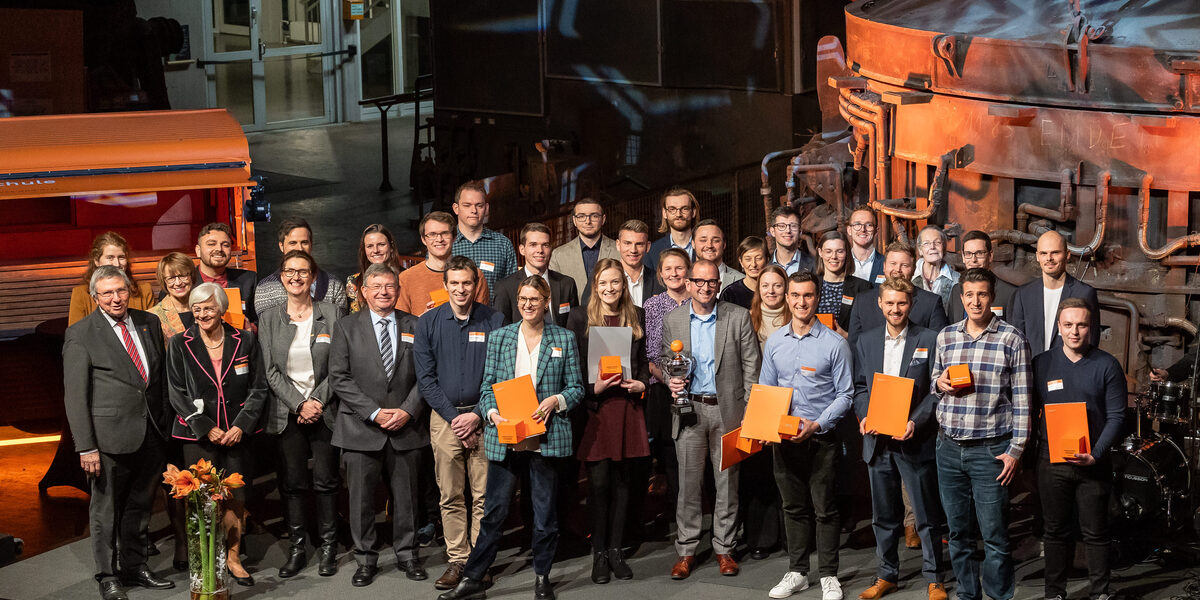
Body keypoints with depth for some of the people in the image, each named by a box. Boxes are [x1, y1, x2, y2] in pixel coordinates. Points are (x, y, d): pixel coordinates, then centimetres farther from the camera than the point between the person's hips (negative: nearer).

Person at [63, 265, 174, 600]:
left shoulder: (149, 323, 9)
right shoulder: (80, 334, -6)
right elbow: (75, 395, -8)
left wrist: (166, 422, 9)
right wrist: (85, 446, -13)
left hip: (151, 433, 5)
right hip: (110, 434, -5)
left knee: (140, 505, 15)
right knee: (106, 509, 4)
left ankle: (134, 566, 29)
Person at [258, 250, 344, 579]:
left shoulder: (333, 314, 2)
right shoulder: (268, 318, 6)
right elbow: (271, 370, 1)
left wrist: (318, 401, -10)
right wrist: (299, 404, -10)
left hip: (324, 411, -1)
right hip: (286, 412, 1)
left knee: (326, 481, 1)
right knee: (291, 483, 3)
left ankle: (328, 549, 11)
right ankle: (296, 549, 11)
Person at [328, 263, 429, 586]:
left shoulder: (414, 326, 8)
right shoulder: (346, 327, 2)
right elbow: (339, 378, -4)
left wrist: (408, 411, -9)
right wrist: (374, 412, -12)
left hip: (405, 427, 1)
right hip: (361, 428, -1)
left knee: (405, 496, 9)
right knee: (361, 497, 3)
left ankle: (407, 554, 22)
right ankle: (365, 559, 15)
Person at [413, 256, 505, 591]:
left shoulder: (494, 322, 2)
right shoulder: (428, 323, 3)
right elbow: (426, 377, 1)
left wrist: (476, 415, -9)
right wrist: (454, 417, -7)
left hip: (483, 417, -1)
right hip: (445, 417, 1)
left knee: (484, 495, 0)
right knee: (451, 496, 3)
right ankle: (457, 560, 10)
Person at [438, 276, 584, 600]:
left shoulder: (564, 339, 6)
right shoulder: (499, 337, 9)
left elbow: (576, 387, 7)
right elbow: (487, 385, 8)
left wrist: (556, 400, -13)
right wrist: (492, 413, -10)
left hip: (547, 438, 0)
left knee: (546, 511, 6)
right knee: (494, 511, 3)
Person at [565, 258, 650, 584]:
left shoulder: (636, 317, 11)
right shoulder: (580, 317, 1)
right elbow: (571, 365, -1)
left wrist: (642, 384, -2)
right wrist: (593, 388, -15)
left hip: (627, 406, 3)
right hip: (595, 407, -3)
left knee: (622, 480, 6)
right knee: (599, 482, -4)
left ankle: (616, 550, 15)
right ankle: (599, 553, 6)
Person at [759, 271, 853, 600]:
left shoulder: (835, 344, -4)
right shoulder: (774, 342, 8)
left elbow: (845, 394, -4)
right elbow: (764, 390, 14)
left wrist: (817, 425, -15)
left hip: (821, 438, -4)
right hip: (783, 438, 4)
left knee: (824, 507, -1)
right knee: (793, 506, 11)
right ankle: (797, 572, 21)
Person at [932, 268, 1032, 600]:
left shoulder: (1012, 339, -3)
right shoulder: (945, 336, 10)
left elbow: (1021, 399, -3)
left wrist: (1015, 449, -8)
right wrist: (940, 383, -2)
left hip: (990, 449, -4)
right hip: (949, 448, 4)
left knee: (994, 535, -3)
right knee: (958, 532, 11)